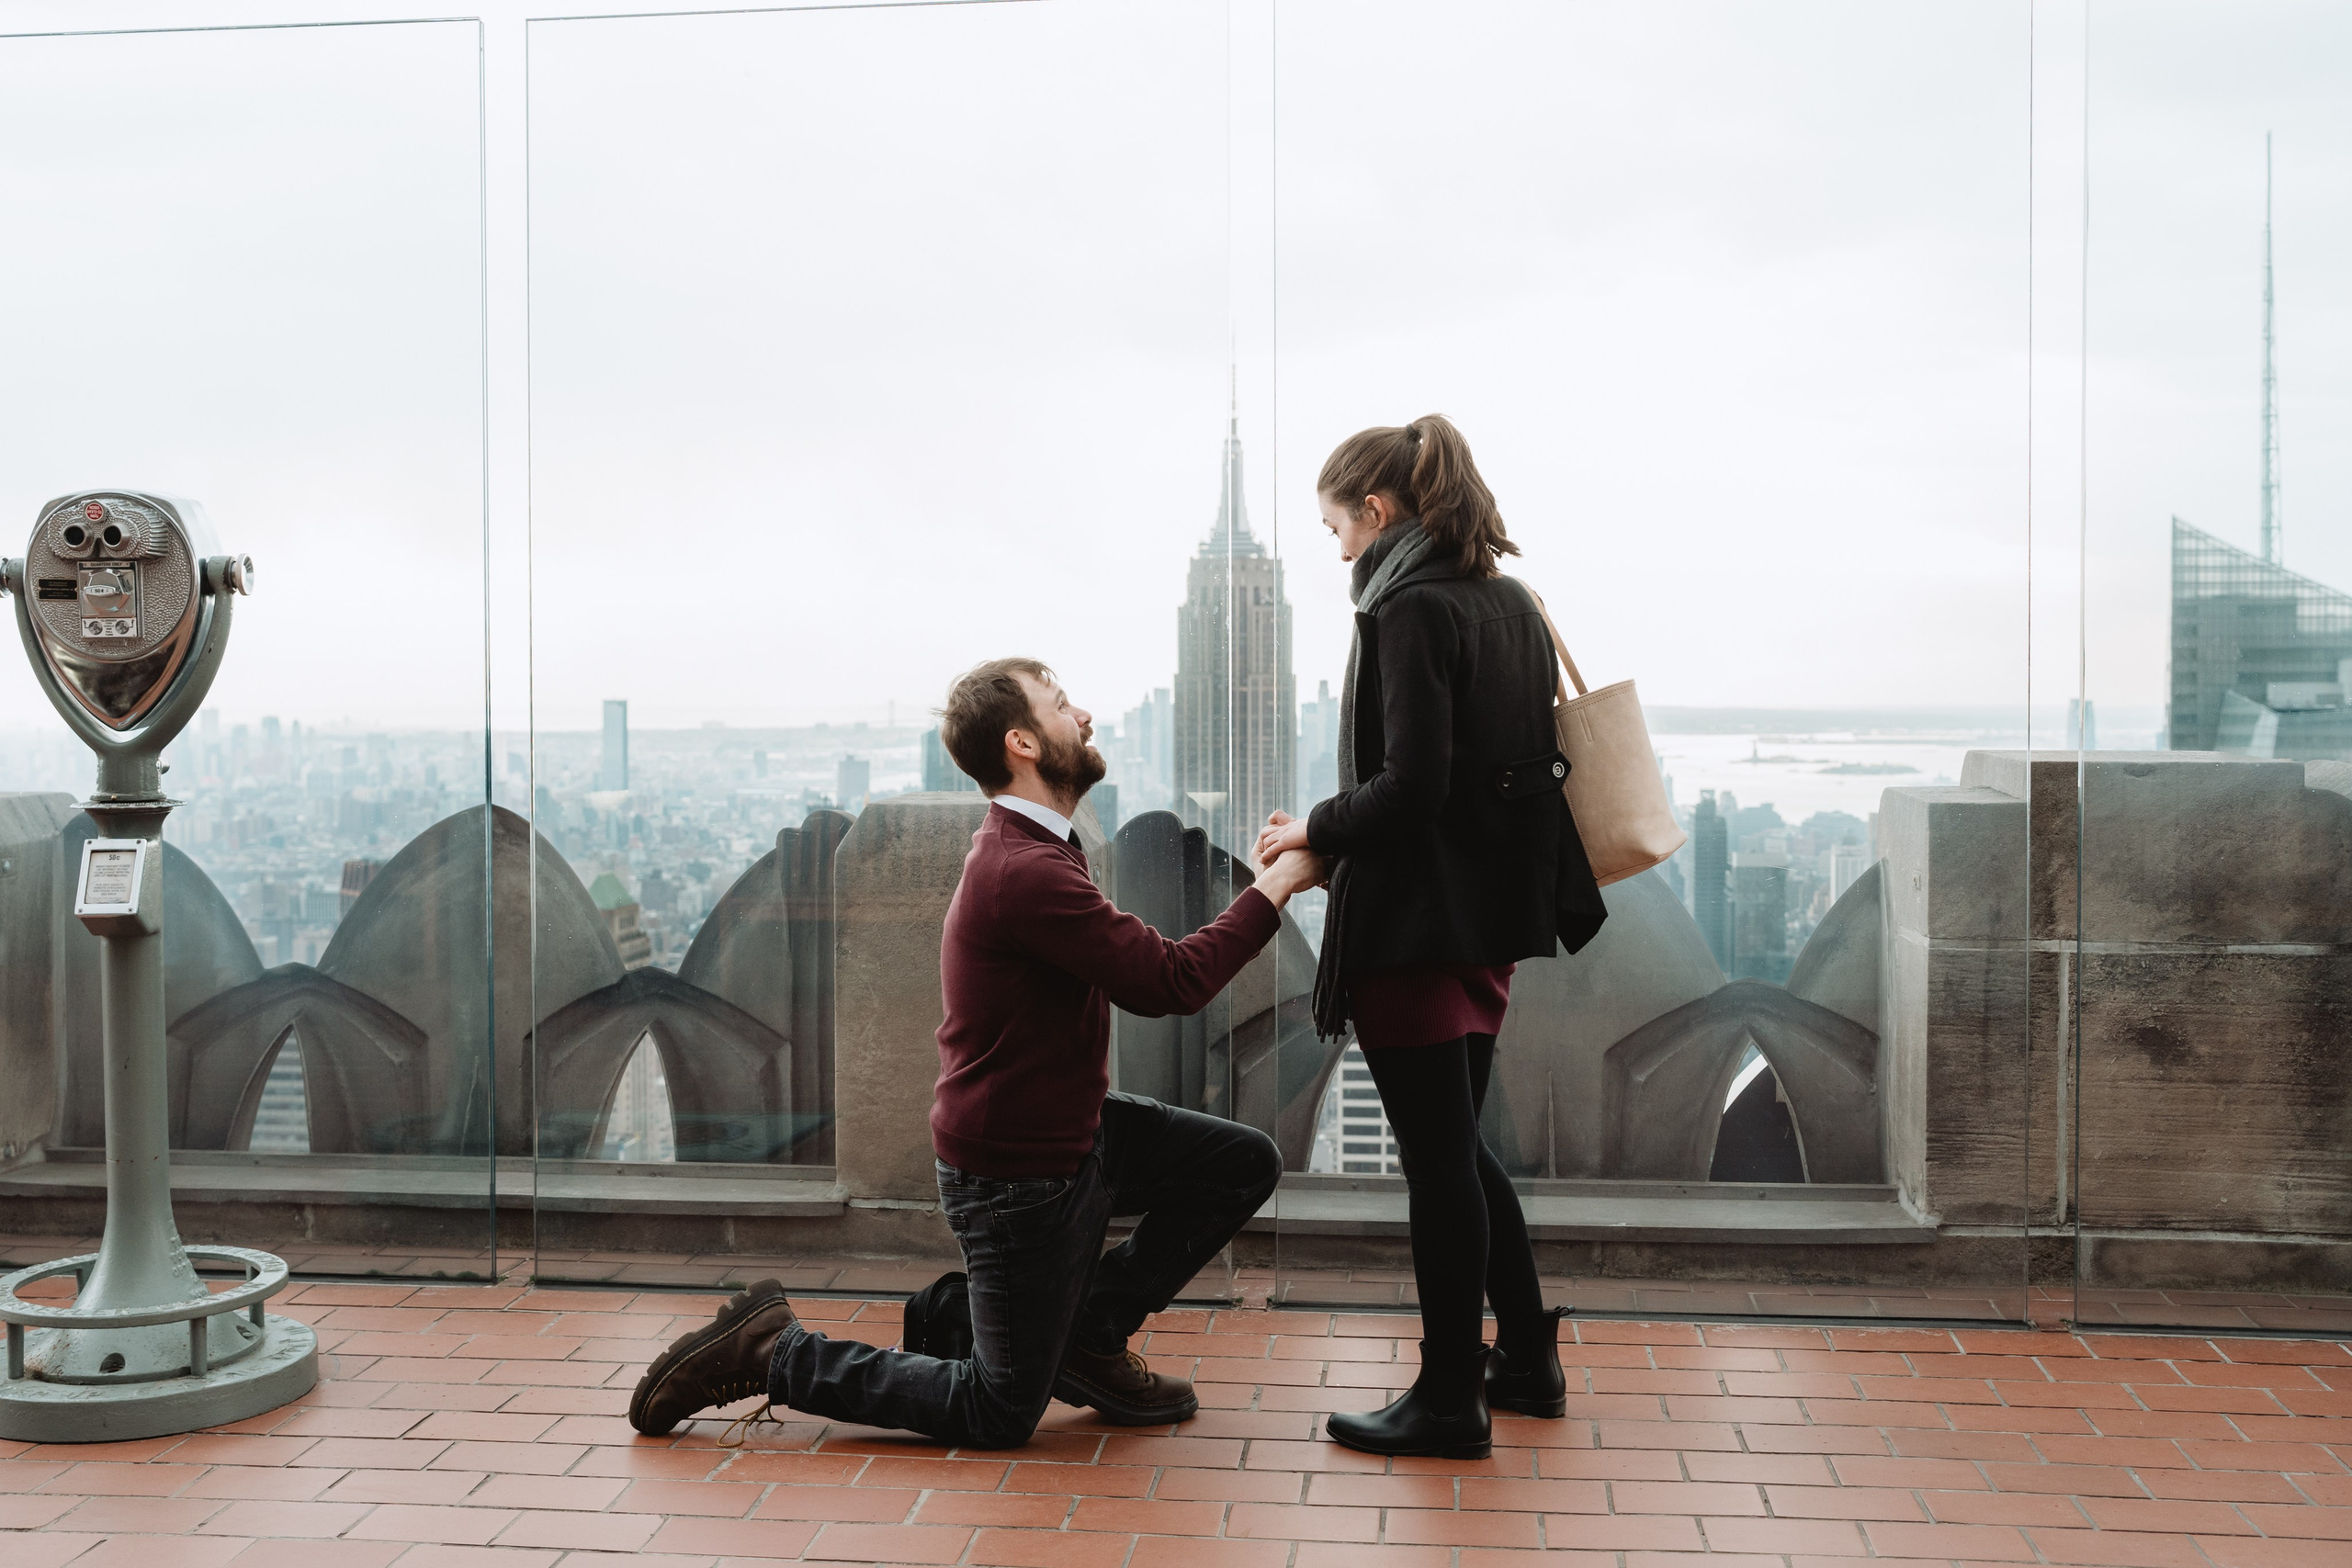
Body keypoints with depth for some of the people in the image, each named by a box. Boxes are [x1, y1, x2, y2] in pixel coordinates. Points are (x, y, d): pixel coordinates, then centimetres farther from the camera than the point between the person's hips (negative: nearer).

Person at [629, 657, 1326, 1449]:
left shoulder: (1032, 849, 7)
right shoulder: (1025, 872, -28)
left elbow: (1144, 969, 9)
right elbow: (1172, 981, -26)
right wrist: (1275, 887, -17)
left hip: (1071, 1132, 10)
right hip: (1017, 1174, -10)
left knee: (1244, 1162, 8)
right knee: (999, 1414, 3)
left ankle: (1089, 1333, 16)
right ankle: (774, 1353, 10)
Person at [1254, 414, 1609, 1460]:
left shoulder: (1407, 609, -15)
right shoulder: (1510, 602, 12)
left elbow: (1408, 786, -22)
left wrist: (1314, 831, -6)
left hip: (1416, 920, -9)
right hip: (1494, 913, 9)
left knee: (1436, 1158, 0)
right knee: (1456, 1146, 19)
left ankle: (1451, 1402, 10)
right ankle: (1525, 1360, 28)